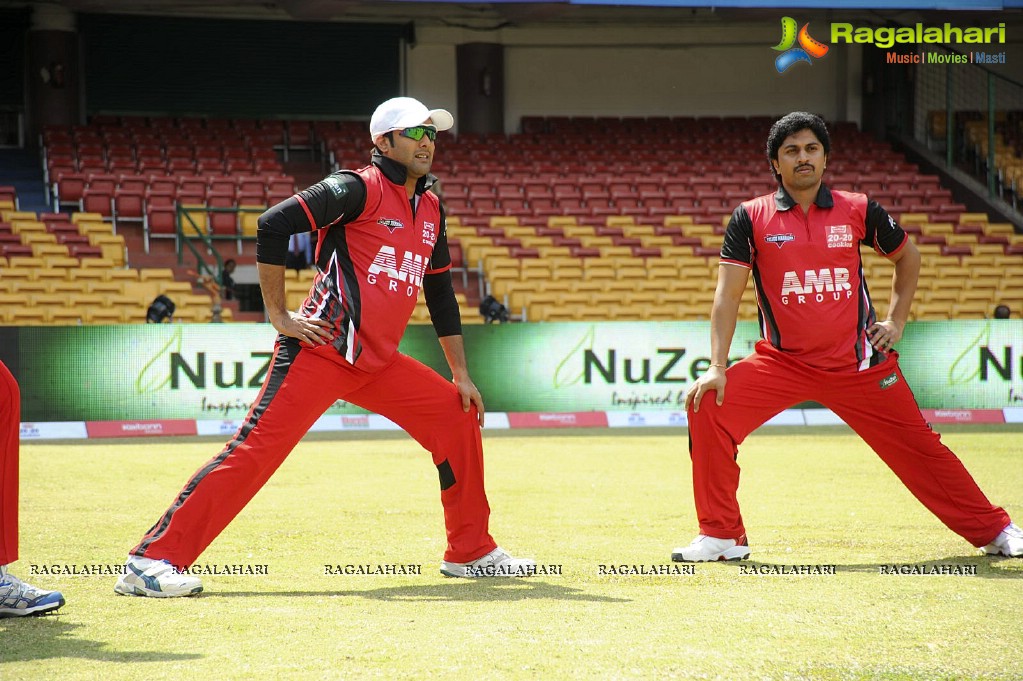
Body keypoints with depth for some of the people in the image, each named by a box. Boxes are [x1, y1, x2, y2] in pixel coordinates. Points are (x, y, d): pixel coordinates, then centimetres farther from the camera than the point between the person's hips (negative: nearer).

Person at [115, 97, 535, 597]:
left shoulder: (430, 210, 16)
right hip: (321, 351, -8)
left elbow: (440, 293, 23)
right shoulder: (359, 189, -8)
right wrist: (278, 316, -13)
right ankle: (151, 560, -18)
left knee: (457, 415, 7)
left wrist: (462, 377, 19)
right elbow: (274, 224, -15)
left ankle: (470, 552, 20)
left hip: (379, 363, 8)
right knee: (257, 448, -17)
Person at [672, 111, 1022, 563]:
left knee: (917, 446, 2)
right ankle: (722, 536, -6)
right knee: (708, 408, -20)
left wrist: (896, 320, 10)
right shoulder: (751, 218, -3)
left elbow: (907, 255, 18)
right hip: (783, 363, 0)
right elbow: (728, 294, -5)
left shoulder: (858, 210, 0)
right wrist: (717, 367, -14)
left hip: (859, 363, 0)